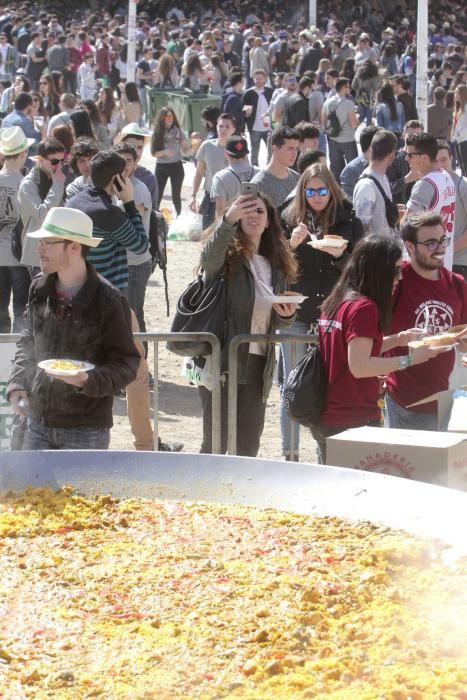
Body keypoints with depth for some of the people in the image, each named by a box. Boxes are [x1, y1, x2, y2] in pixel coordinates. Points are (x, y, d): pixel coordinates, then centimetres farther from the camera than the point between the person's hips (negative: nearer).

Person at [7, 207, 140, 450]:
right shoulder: (39, 290, 4)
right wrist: (17, 384, 3)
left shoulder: (109, 301, -13)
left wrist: (89, 381, -26)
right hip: (38, 424, 5)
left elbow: (127, 363, -9)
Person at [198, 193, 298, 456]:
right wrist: (228, 221, -45)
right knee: (216, 443, -4)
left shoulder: (277, 265, 14)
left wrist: (287, 315, -3)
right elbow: (210, 259, -29)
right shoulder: (228, 255, -3)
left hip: (259, 363, 5)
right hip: (222, 361, -5)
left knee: (249, 447, 9)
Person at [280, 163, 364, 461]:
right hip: (295, 316, 1)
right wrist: (291, 244, -15)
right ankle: (290, 455, 18)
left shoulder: (349, 222, 0)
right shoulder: (289, 220, 2)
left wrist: (340, 255, -16)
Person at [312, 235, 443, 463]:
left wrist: (395, 340, 14)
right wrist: (409, 359, -17)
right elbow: (359, 366, -22)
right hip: (353, 422, -9)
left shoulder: (334, 303, 10)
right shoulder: (364, 307, -16)